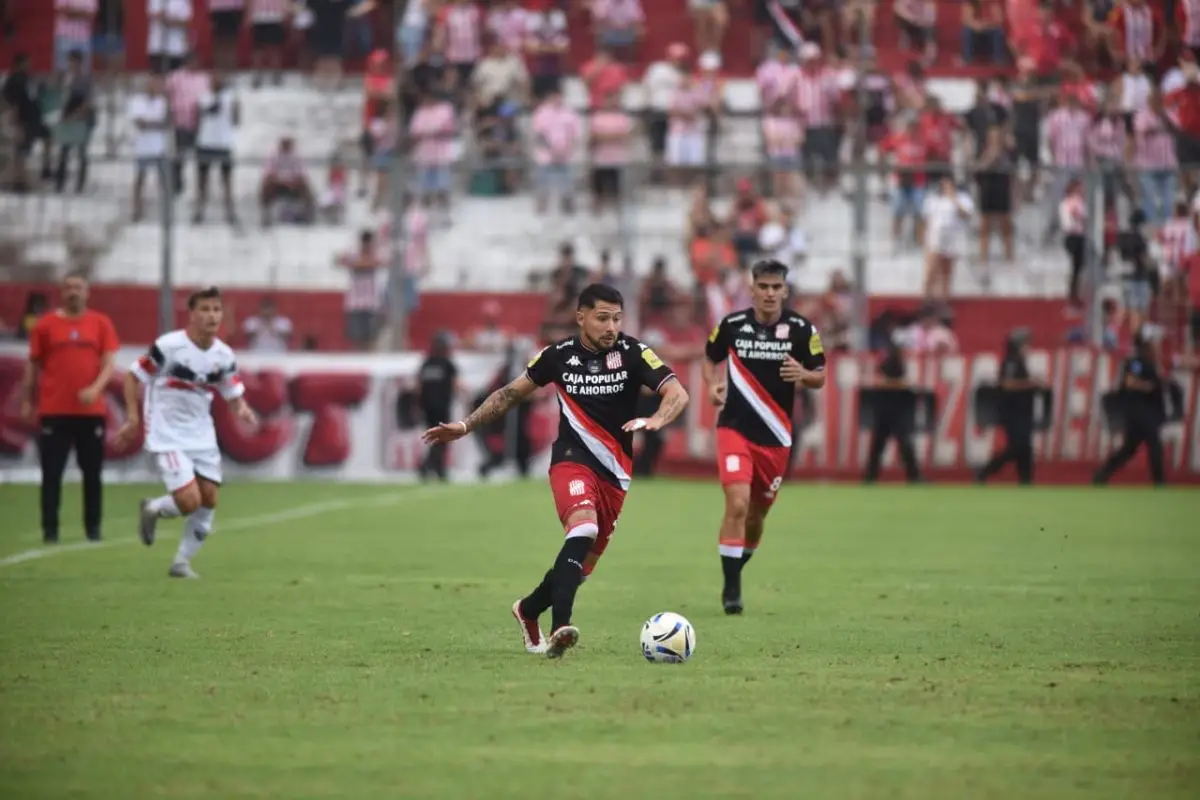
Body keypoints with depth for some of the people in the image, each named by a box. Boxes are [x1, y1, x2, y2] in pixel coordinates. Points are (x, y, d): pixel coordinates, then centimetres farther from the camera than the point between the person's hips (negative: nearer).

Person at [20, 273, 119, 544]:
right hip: (54, 411, -1)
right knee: (51, 473, -2)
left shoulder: (101, 323, 5)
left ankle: (93, 528, 14)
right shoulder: (45, 324, 4)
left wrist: (96, 389, -18)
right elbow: (33, 365, 9)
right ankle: (49, 529, 3)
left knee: (93, 473, 5)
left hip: (91, 411, 1)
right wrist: (27, 402, 6)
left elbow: (108, 364, 0)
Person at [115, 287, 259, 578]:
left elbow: (234, 393, 10)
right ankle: (153, 510, 17)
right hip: (168, 436, -6)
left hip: (202, 436, 6)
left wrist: (242, 409, -13)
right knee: (190, 502, -17)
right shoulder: (169, 346, -16)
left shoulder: (223, 355, 0)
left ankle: (182, 562, 19)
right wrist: (133, 418, -13)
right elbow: (133, 376, -7)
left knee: (209, 501, 2)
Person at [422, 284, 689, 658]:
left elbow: (677, 393, -14)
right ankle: (560, 626, -42)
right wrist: (465, 425, 7)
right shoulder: (559, 355, -2)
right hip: (571, 461, -3)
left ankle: (529, 610, 37)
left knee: (583, 563, 9)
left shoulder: (632, 353, -5)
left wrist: (656, 419, -35)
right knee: (584, 528, -32)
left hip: (614, 473, 3)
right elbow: (512, 392, 12)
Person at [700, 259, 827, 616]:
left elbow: (820, 377, 3)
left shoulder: (802, 330, -4)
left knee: (757, 513, 13)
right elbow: (709, 358, 13)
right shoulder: (732, 325, -4)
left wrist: (803, 375, -19)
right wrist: (713, 384, -7)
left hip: (776, 436, 2)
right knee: (737, 503, -20)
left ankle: (735, 573, 38)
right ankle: (731, 588, -12)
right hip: (735, 428, -2)